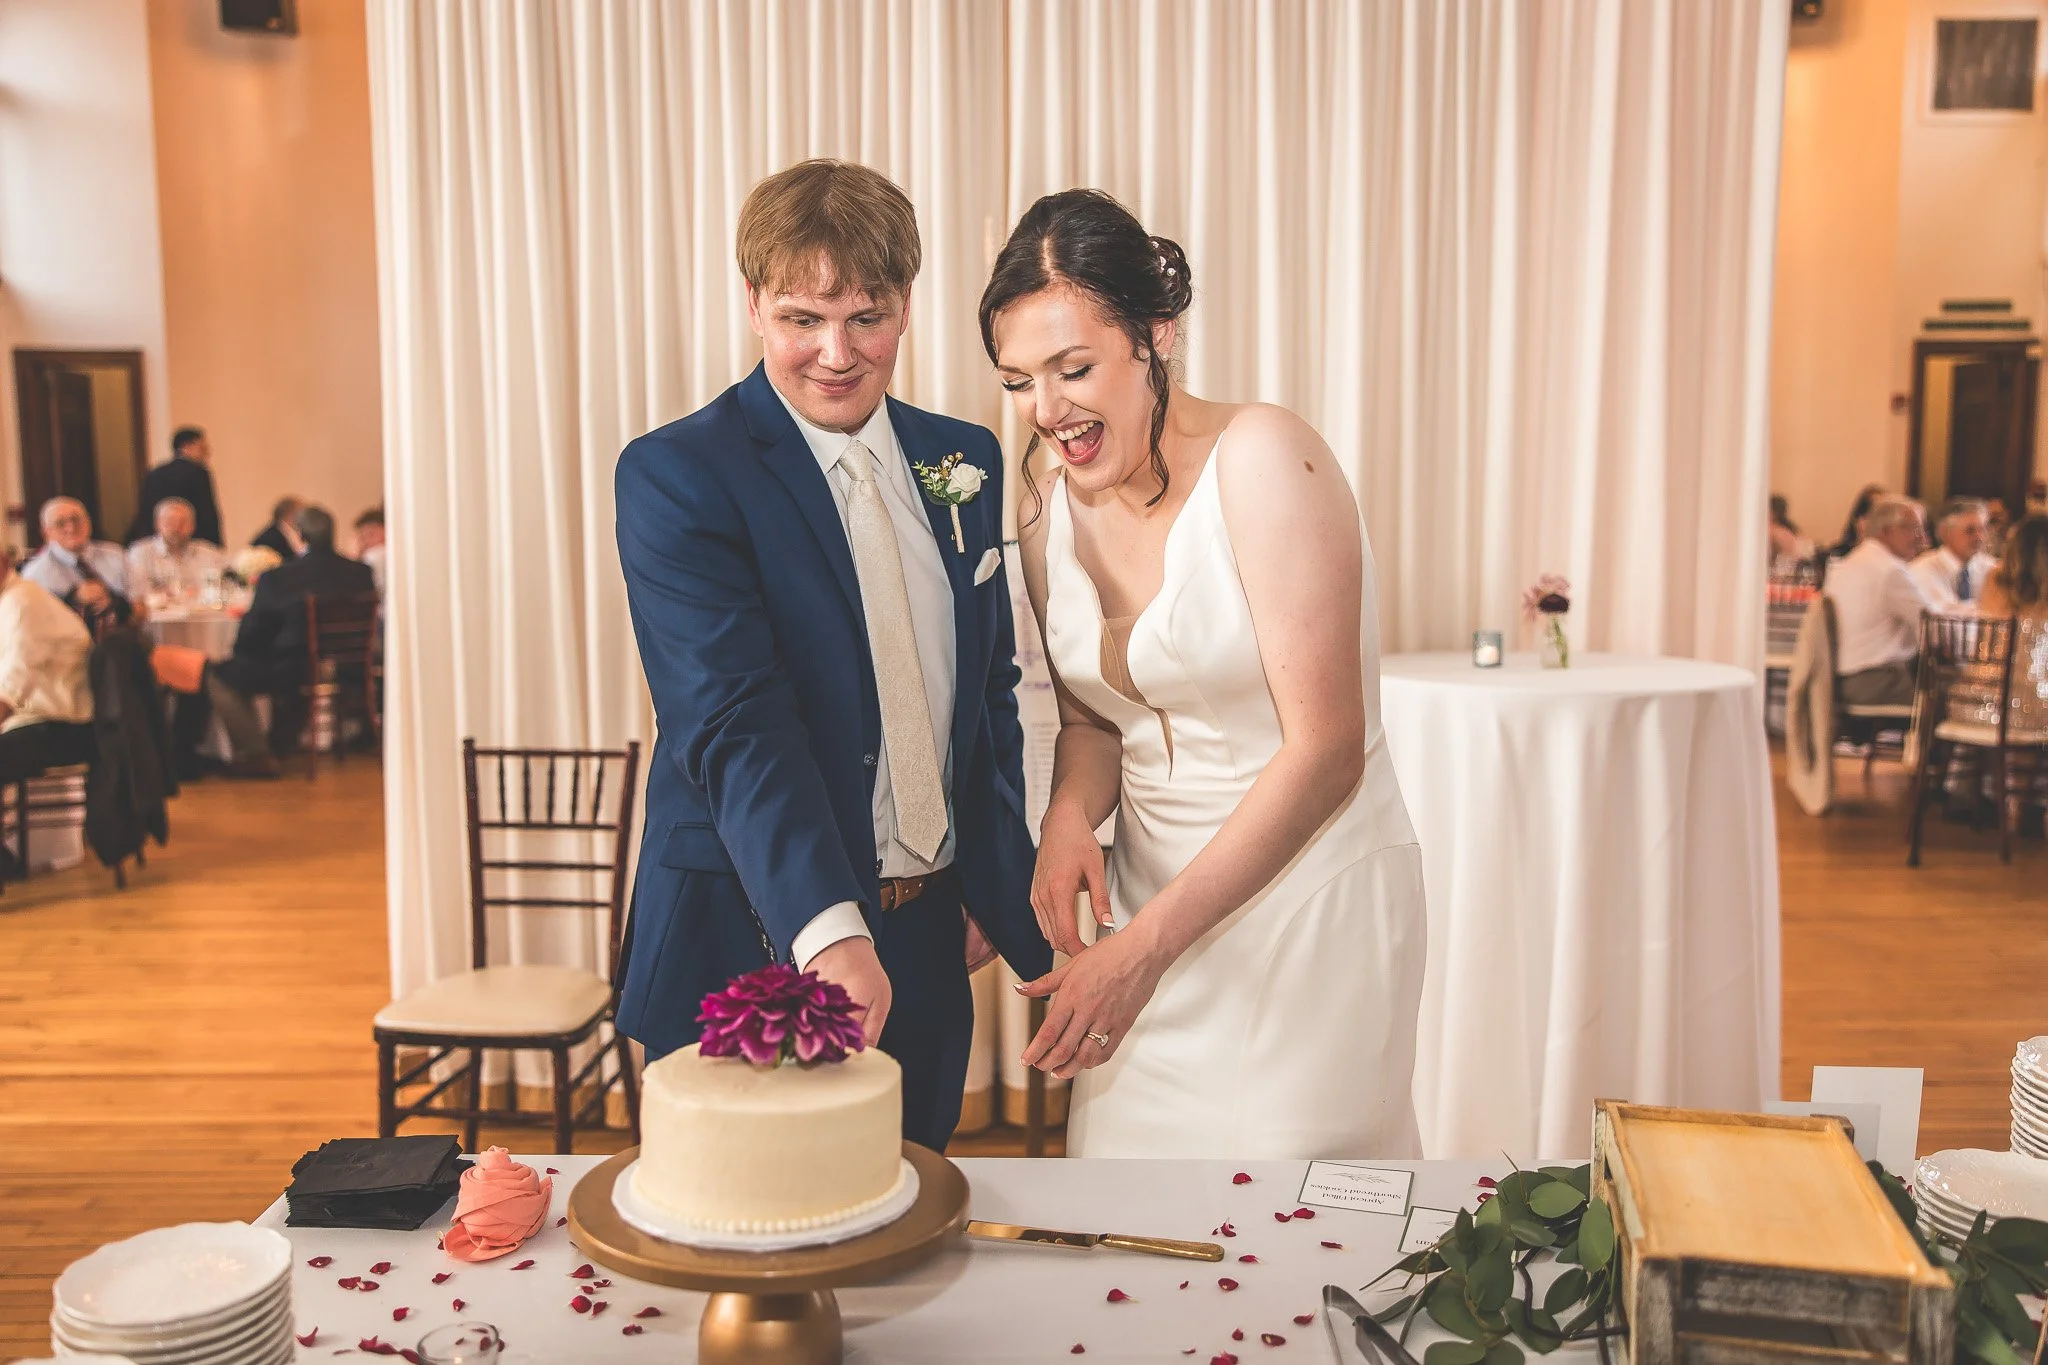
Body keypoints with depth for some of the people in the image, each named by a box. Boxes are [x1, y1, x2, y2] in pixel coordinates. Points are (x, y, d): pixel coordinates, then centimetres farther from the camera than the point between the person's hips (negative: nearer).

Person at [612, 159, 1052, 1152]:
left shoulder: (964, 463, 6)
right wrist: (829, 932, -34)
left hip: (927, 949, 5)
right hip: (753, 946, -5)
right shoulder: (674, 476, -12)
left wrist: (996, 889, 9)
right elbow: (732, 723, -23)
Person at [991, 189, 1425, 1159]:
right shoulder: (1052, 510, 3)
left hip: (1310, 896, -5)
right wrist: (1070, 815, -8)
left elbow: (1328, 750, -19)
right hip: (1152, 893, 6)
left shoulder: (1262, 459, -17)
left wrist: (1148, 941, -21)